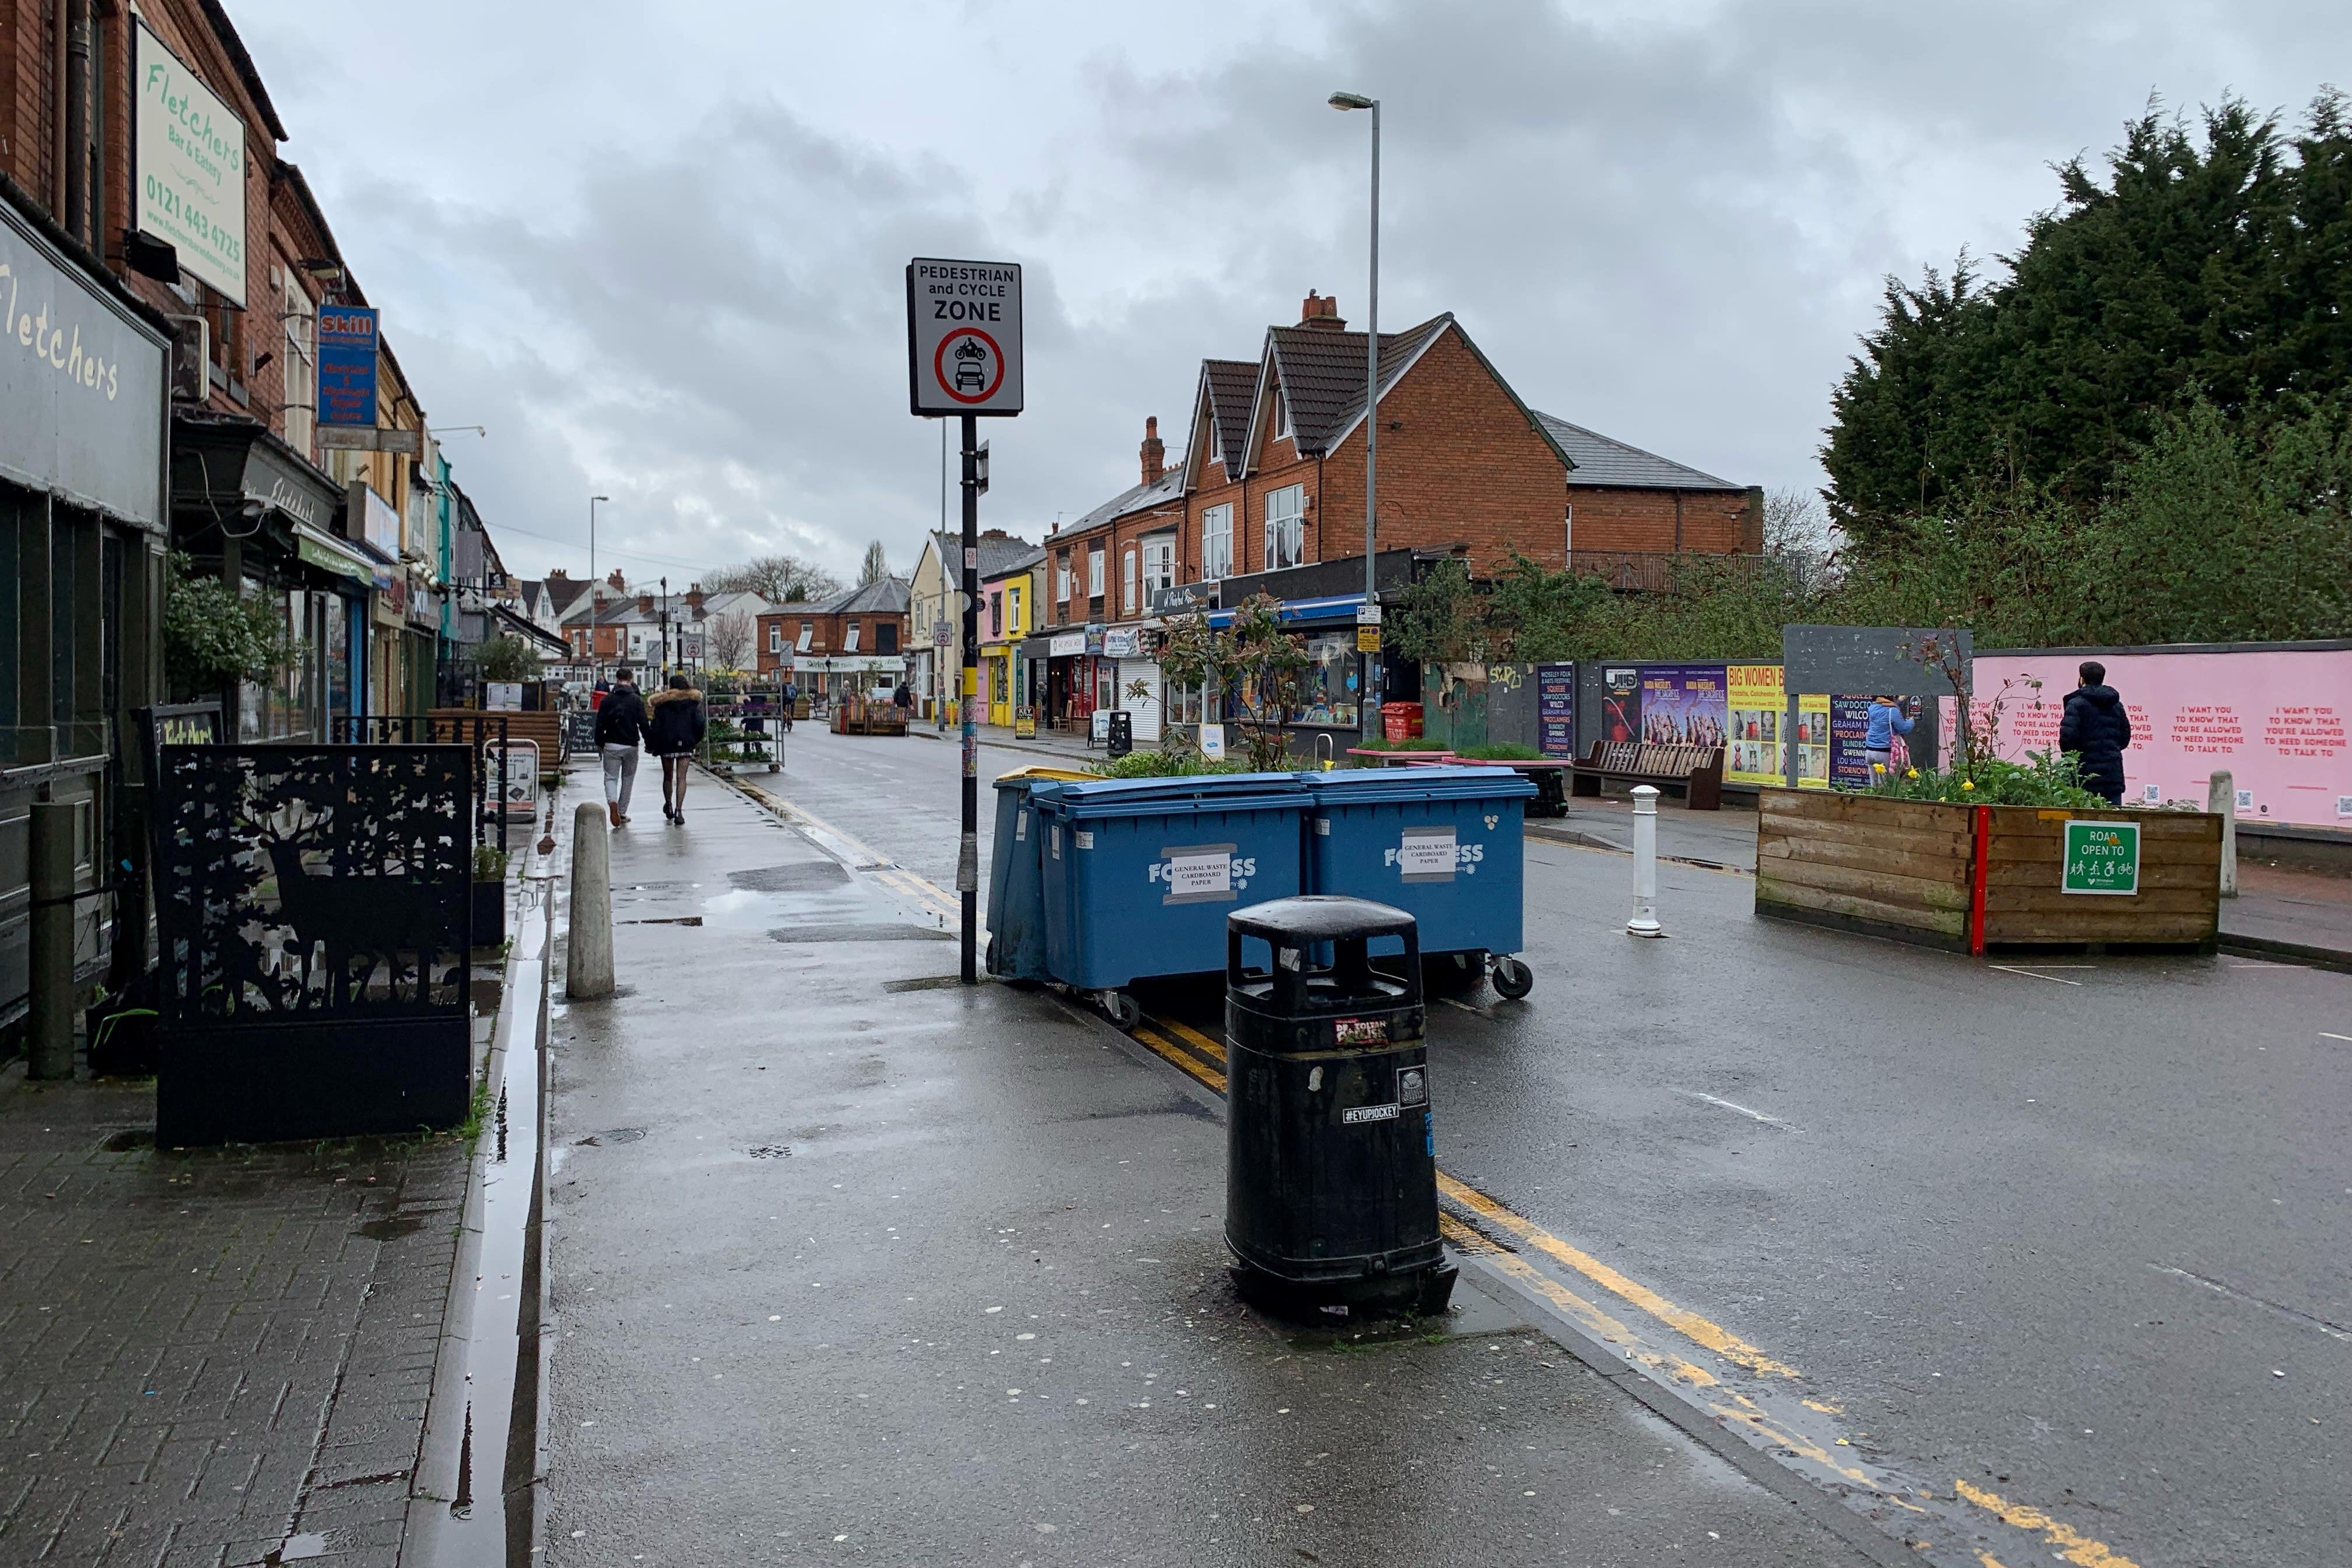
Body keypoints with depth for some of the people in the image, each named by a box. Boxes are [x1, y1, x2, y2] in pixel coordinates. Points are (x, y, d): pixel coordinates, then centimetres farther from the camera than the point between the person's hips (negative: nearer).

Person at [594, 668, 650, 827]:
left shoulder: (608, 699, -1)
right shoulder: (637, 700, -4)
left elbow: (600, 724, 1)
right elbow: (643, 724, -7)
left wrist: (599, 744, 12)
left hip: (611, 745, 0)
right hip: (631, 746, 0)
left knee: (610, 778, 6)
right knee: (628, 779, 14)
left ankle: (612, 802, -24)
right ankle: (622, 813, 16)